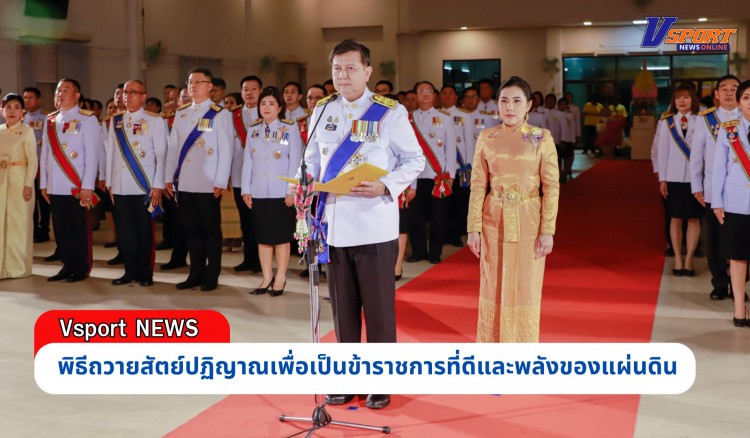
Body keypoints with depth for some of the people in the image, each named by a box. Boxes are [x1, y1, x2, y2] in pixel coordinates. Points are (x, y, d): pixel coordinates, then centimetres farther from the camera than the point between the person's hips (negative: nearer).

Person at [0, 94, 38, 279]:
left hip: (20, 179, -4)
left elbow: (33, 161, -7)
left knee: (19, 222, 0)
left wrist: (28, 184, -14)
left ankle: (18, 267, 8)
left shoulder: (27, 131, -3)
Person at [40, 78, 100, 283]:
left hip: (77, 186, -5)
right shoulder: (50, 120, 13)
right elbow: (45, 153, 14)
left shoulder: (87, 119, -3)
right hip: (55, 187, 5)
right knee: (61, 228, 7)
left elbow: (92, 154, -9)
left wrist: (87, 186, -14)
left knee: (80, 229, 1)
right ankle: (68, 266, 17)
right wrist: (43, 183, 10)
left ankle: (82, 269, 10)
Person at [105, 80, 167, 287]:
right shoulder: (115, 121, 12)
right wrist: (109, 183, 8)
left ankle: (145, 274, 13)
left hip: (144, 187, -4)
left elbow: (161, 155, -4)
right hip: (120, 188, 4)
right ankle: (131, 272, 16)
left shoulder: (155, 120, -1)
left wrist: (158, 186, -9)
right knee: (125, 232, 6)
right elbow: (110, 153, 13)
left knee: (144, 232, 3)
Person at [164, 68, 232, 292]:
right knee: (192, 229, 8)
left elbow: (226, 150, -6)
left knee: (211, 230, 2)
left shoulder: (220, 114, -1)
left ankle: (211, 276, 9)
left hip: (208, 184, -5)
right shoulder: (181, 114, 14)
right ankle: (196, 273, 16)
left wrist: (221, 182, -12)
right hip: (184, 183, 5)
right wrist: (169, 177, 8)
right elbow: (173, 146, 14)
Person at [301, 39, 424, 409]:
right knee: (343, 306, 12)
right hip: (334, 225, 4)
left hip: (374, 226, -4)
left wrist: (385, 187, -17)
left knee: (379, 308, 3)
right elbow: (312, 159, 17)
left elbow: (414, 160, -1)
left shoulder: (390, 113, -4)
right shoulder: (322, 112, 10)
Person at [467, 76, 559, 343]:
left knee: (525, 290, 6)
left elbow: (551, 187, -5)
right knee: (494, 289, 9)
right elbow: (478, 185, 2)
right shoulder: (486, 138, 2)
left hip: (528, 223, -2)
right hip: (494, 222, 2)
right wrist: (474, 228, -3)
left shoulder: (542, 138, -3)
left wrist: (547, 230, -10)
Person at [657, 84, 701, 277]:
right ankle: (678, 259, 13)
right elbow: (663, 150, 4)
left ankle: (689, 259, 9)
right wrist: (662, 179, 1)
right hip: (674, 176, 1)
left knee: (693, 218, 2)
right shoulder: (667, 122, 4)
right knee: (675, 218, 5)